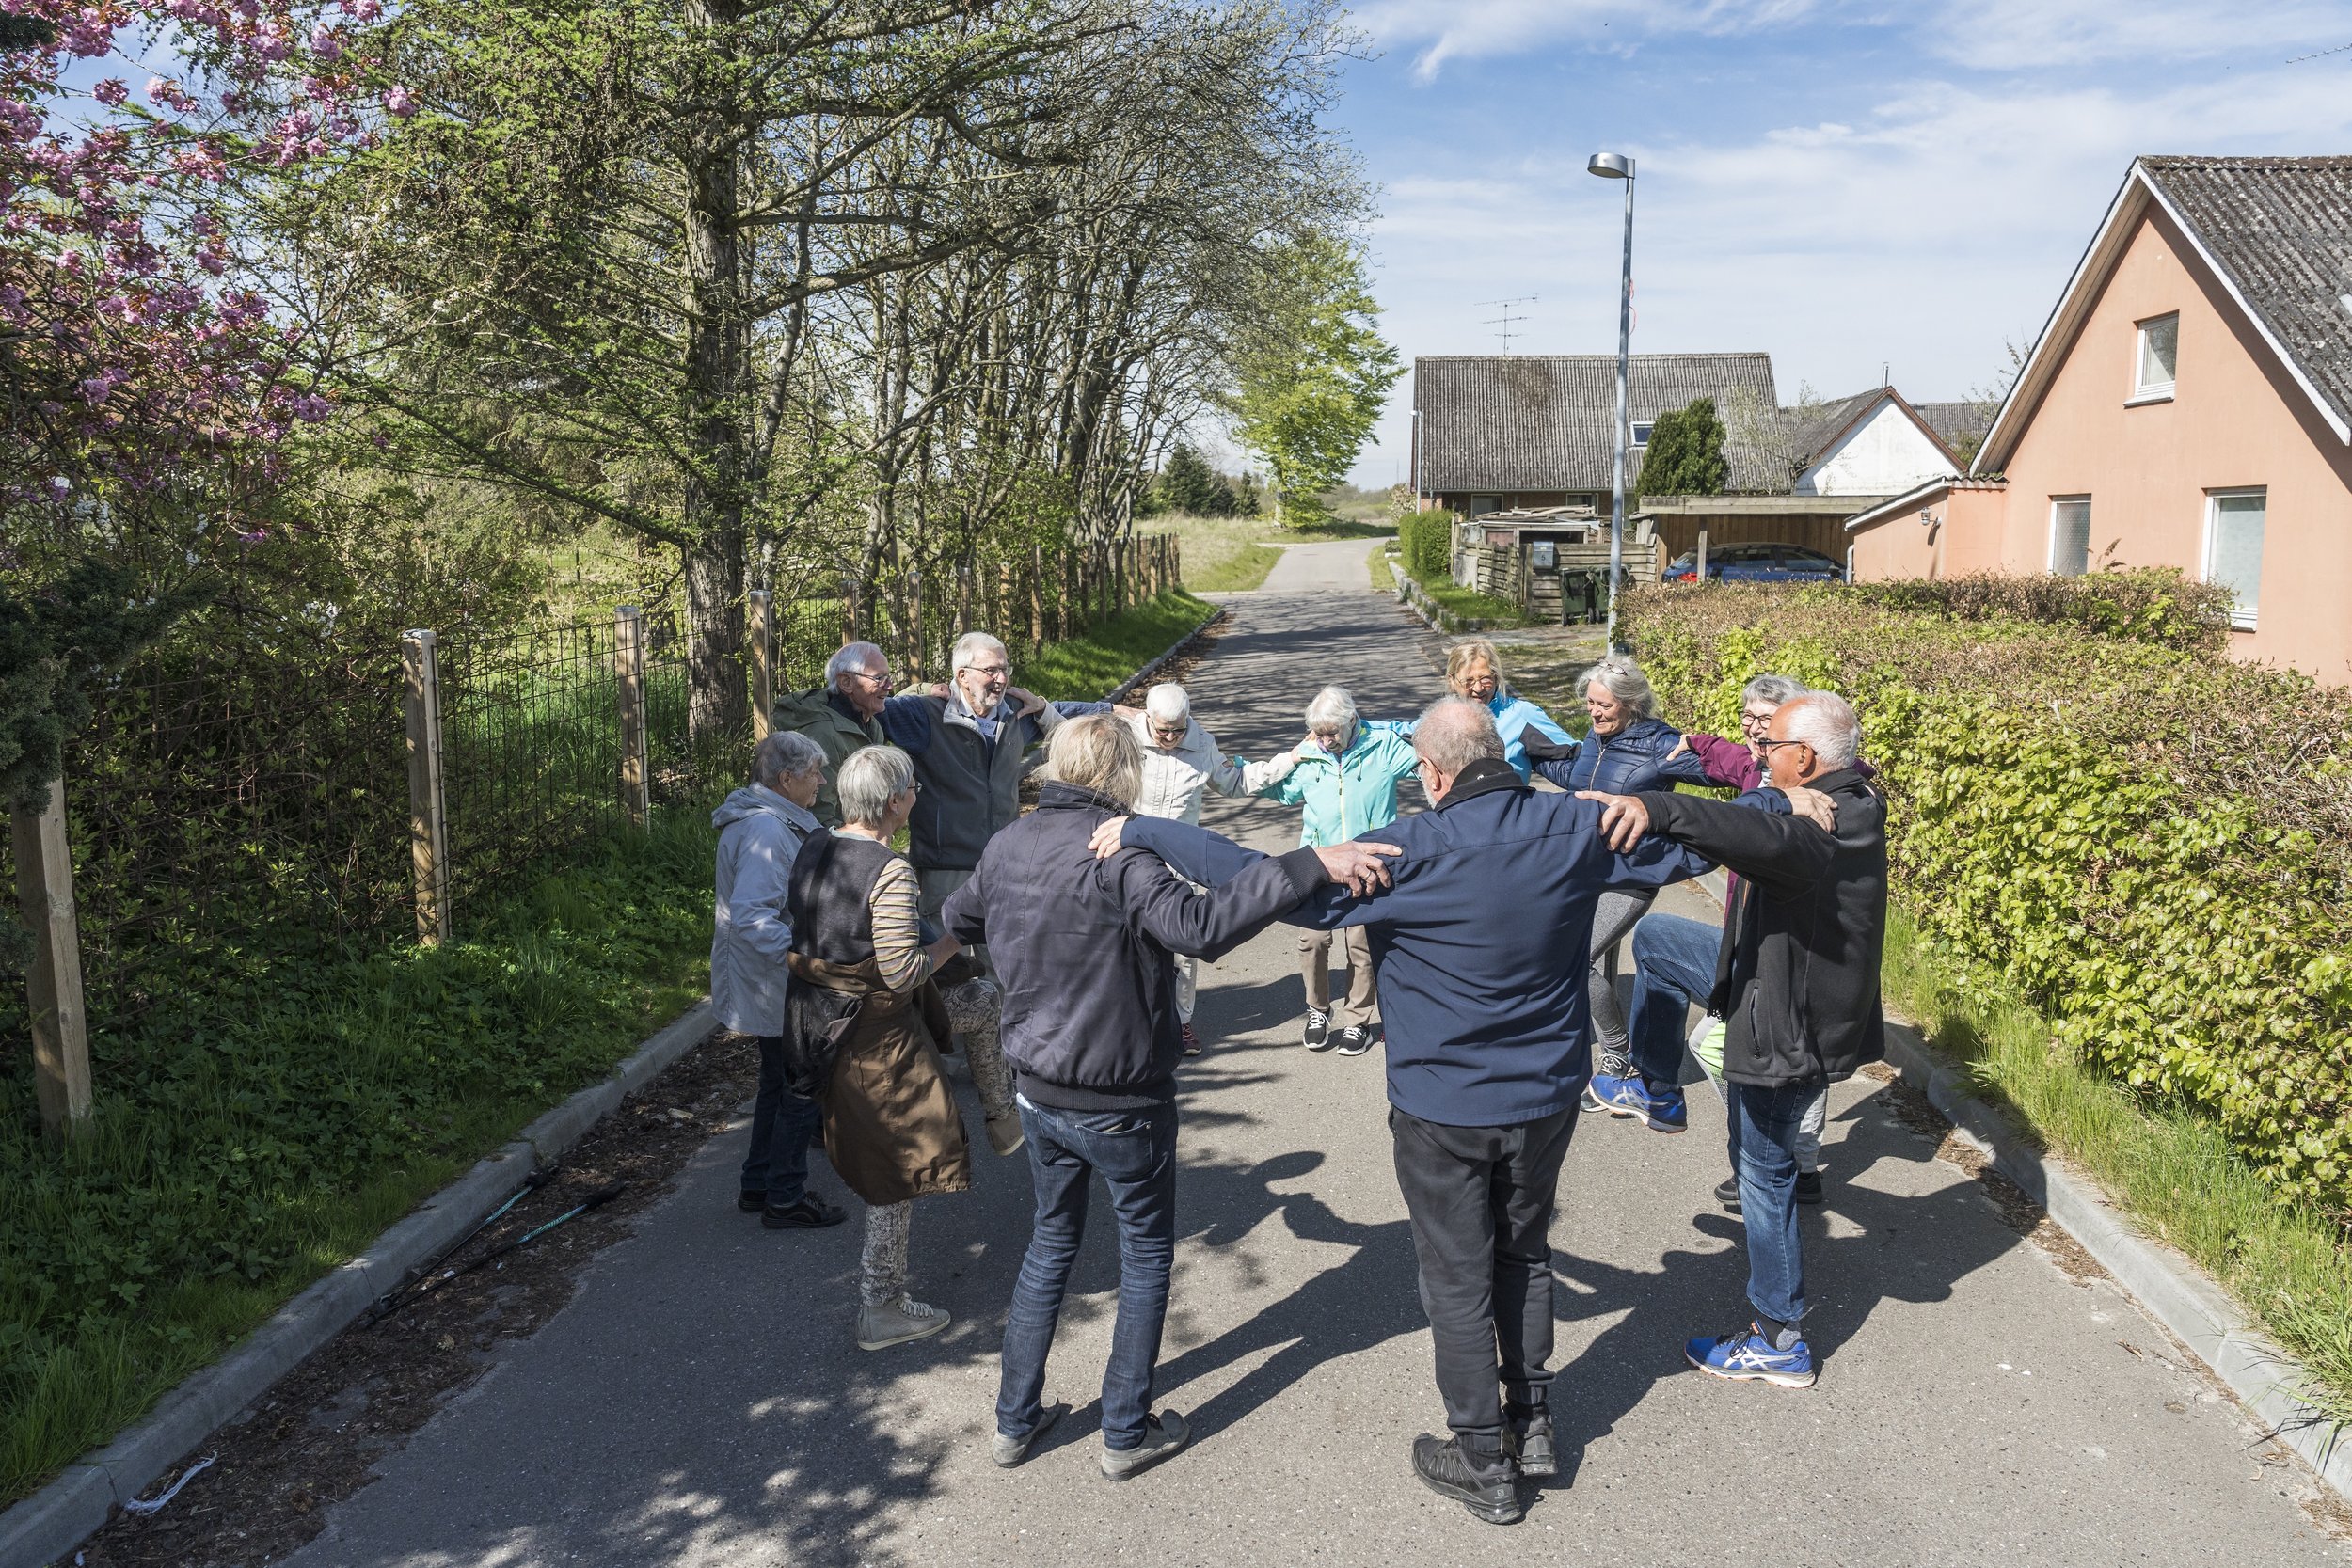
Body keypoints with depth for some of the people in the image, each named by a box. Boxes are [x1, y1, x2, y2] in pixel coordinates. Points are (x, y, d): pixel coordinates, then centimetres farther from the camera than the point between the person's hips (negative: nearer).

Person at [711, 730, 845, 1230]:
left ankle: (758, 1186, 34)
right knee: (799, 1093, 3)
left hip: (771, 989, 11)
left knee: (779, 1085, 22)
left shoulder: (768, 821, 10)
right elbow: (752, 917, -34)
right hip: (780, 990, -11)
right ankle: (785, 1199, 15)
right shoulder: (766, 830, -25)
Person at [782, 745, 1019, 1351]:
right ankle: (881, 1309, 17)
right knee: (897, 1167, 6)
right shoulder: (890, 871, -25)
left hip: (814, 1020, 8)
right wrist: (953, 939, -8)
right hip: (874, 1034, -8)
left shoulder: (812, 847, 1)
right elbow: (903, 972, -24)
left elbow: (797, 930, 13)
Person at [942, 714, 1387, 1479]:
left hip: (1037, 1093, 6)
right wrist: (1311, 864, -44)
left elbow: (957, 920, 17)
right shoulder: (1115, 852, -24)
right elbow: (1197, 925, -40)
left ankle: (1015, 1418, 30)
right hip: (1120, 1105, -6)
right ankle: (1127, 1432, 23)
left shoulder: (1007, 846, -1)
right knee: (1146, 1254, 15)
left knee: (1051, 1240, 23)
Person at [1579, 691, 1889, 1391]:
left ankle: (1780, 1343, 20)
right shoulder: (1851, 806, 1)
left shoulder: (1825, 832, -31)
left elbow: (1764, 838, -54)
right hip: (1796, 994, 10)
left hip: (1789, 1026, -10)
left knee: (1766, 1174, 5)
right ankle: (1660, 1092, 30)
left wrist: (1657, 808, -67)